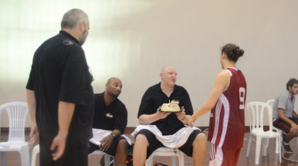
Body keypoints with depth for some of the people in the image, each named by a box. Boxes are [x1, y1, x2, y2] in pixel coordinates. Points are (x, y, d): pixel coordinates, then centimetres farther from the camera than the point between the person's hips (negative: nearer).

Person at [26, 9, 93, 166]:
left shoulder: (43, 48, 12)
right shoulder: (74, 51, -16)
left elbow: (31, 89, 15)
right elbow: (68, 98, -24)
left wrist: (36, 122, 18)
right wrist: (63, 134, -21)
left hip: (46, 129, 9)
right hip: (70, 132, -8)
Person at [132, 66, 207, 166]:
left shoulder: (182, 92, 6)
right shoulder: (151, 92, 1)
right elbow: (141, 119, -4)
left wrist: (183, 118, -19)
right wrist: (157, 116, -23)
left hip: (177, 132, 3)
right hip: (155, 131, -2)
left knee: (201, 137, -20)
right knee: (141, 138, -34)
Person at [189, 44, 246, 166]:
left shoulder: (224, 75, -12)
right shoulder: (240, 76, 11)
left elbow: (209, 105, -18)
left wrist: (193, 117, -3)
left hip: (225, 129, -8)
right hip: (239, 128, 9)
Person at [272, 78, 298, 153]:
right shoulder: (283, 96, -19)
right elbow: (281, 114, -26)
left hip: (288, 118, 9)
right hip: (278, 119, -9)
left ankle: (286, 135, 6)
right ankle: (286, 143, -1)